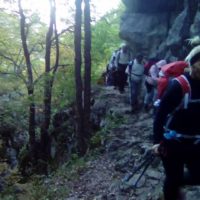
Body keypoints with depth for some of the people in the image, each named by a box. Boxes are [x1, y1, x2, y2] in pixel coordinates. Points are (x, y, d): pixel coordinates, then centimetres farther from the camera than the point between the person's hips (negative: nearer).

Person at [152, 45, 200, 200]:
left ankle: (176, 185, 39)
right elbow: (160, 113, -17)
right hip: (172, 141, -5)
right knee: (173, 178, 6)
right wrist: (157, 141, -19)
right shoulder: (180, 85, -20)